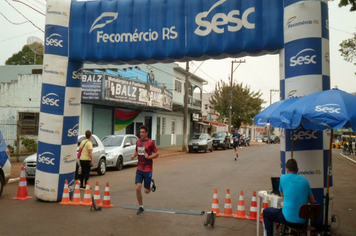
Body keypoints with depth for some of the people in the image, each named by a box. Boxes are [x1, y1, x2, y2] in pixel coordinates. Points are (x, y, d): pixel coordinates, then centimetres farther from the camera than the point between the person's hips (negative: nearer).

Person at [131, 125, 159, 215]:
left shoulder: (150, 142, -10)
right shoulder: (138, 141, 6)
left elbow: (156, 153, -8)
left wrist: (148, 157, -24)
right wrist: (134, 155, 0)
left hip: (148, 169, -4)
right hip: (139, 169, 4)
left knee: (146, 191, 3)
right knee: (138, 188, -4)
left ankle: (152, 183, 37)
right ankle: (141, 207, 14)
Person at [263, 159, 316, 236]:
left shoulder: (283, 177, -2)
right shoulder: (304, 180, 6)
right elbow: (312, 201, 13)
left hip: (289, 219, -4)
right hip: (302, 221, 5)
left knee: (266, 211, 19)